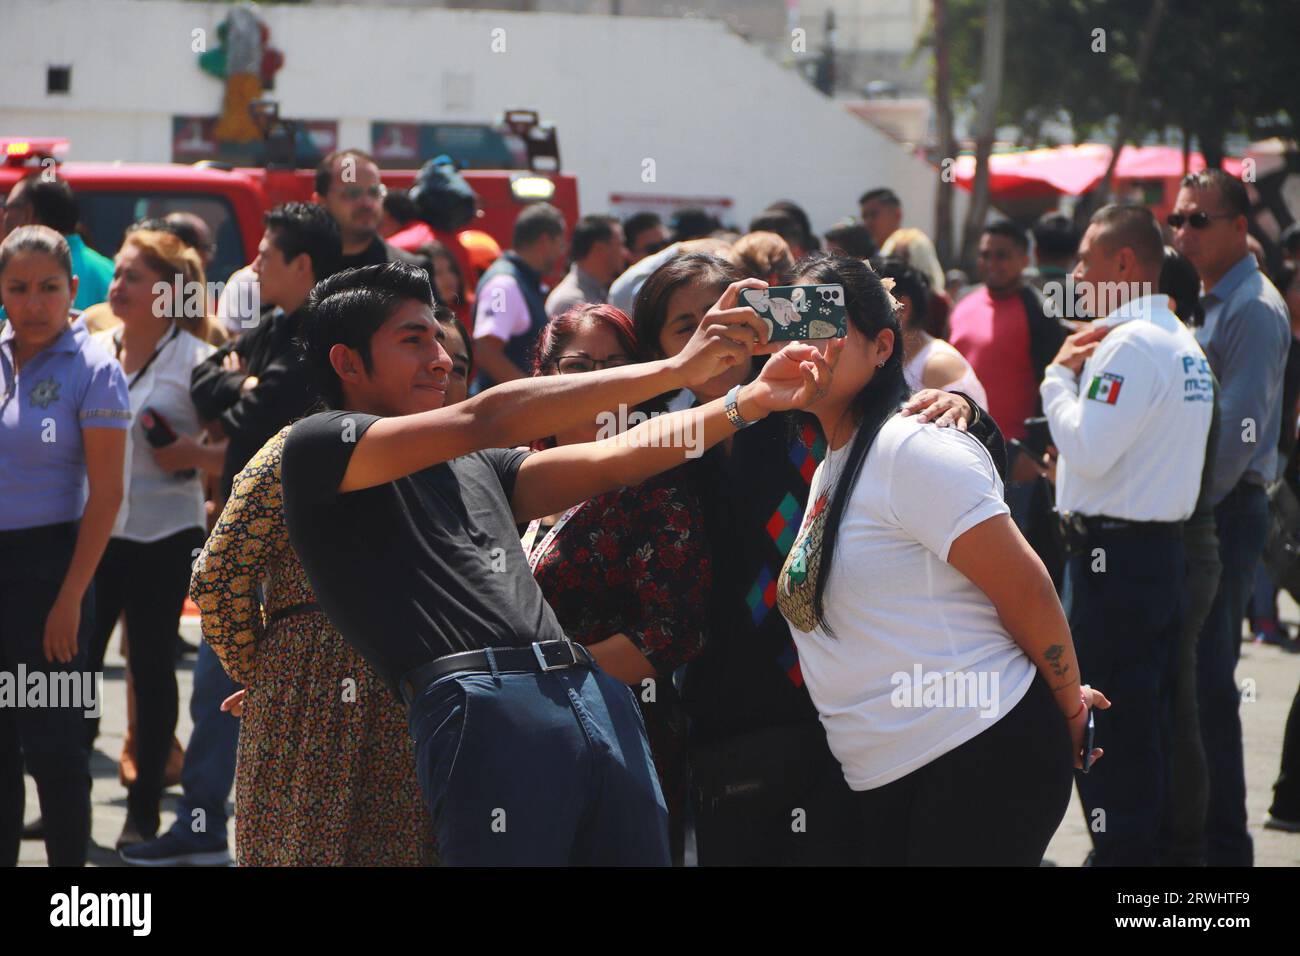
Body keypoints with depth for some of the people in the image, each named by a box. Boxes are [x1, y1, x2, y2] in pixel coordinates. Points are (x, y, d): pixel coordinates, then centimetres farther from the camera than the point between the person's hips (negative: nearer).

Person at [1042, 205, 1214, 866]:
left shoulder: (1129, 345, -16)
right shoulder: (1183, 342, 14)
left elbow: (1089, 449, -20)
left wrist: (1059, 376, -7)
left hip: (1115, 556, -10)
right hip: (1166, 545, 10)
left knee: (1105, 725, -4)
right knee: (1147, 718, 14)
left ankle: (1120, 850, -2)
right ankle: (1146, 846, 20)